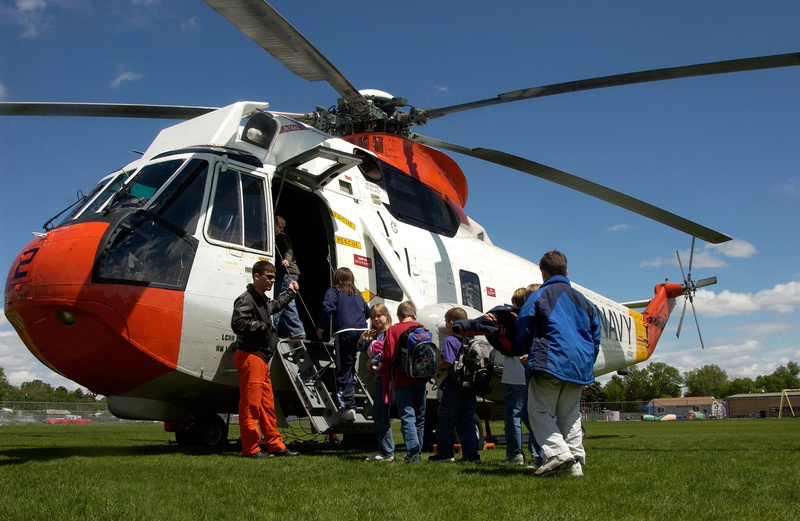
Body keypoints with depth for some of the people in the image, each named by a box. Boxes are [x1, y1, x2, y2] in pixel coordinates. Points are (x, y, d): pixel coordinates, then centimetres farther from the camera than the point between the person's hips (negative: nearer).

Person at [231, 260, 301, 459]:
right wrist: (262, 325, -15)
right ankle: (251, 448, -2)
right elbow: (237, 324, -25)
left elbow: (275, 305, 44)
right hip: (249, 357, -10)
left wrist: (290, 293, 51)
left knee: (267, 405, 11)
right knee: (250, 405, -7)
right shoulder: (246, 299, -12)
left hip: (261, 358, 10)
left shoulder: (264, 300, 20)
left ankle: (276, 446, 16)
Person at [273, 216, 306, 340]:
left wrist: (286, 260, -35)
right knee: (288, 303, 10)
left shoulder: (281, 237, -5)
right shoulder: (279, 238, 25)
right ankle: (297, 332, 9)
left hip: (287, 273, -10)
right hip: (290, 273, 10)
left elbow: (289, 251, -18)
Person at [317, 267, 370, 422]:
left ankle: (348, 406, -16)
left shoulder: (334, 291, 8)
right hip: (361, 331, 6)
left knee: (343, 370, -8)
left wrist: (321, 327, 3)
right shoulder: (357, 294, 25)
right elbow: (367, 311, 28)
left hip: (344, 332, -6)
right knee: (350, 368, 22)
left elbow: (327, 308, -7)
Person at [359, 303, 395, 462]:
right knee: (377, 413, 14)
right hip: (379, 375, 10)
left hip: (385, 375, -10)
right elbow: (366, 350, 25)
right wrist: (362, 340, 4)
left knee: (381, 414, -9)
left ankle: (388, 452, -3)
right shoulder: (375, 334, 18)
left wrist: (373, 362, -11)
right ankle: (382, 449, 22)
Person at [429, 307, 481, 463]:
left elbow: (448, 362, -23)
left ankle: (444, 453, 7)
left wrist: (438, 367, -4)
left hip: (453, 388, -7)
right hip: (470, 389, 7)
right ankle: (471, 453, 7)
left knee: (445, 422, 3)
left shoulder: (450, 341, -11)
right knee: (467, 422, 10)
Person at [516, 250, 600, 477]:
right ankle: (575, 462, 4)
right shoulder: (582, 299, 17)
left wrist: (532, 353, 20)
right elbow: (595, 333, 18)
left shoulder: (538, 296, 0)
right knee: (570, 415, 11)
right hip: (580, 366, 6)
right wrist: (587, 362, 23)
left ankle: (557, 452, -18)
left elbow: (522, 332, 1)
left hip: (550, 362, -6)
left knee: (539, 411, -1)